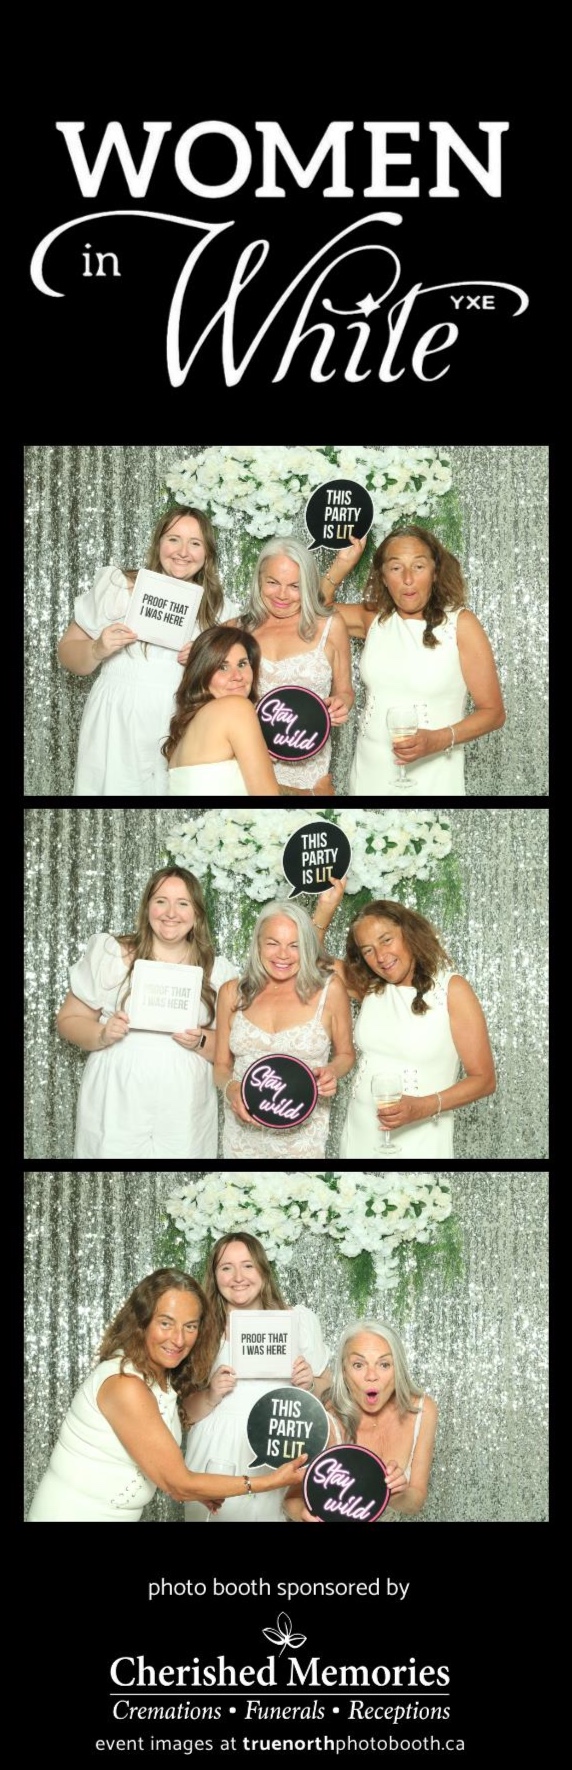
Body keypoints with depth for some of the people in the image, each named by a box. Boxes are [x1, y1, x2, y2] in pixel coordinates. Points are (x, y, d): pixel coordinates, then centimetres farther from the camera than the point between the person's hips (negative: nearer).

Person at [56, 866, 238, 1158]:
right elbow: (68, 1021, 4)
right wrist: (102, 1035, -15)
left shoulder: (217, 972, 6)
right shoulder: (110, 954, 0)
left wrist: (200, 1041, -11)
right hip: (115, 1112, -1)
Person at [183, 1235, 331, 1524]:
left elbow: (328, 1392, 10)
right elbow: (183, 1412, 5)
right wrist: (211, 1396, -14)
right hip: (215, 1465, 0)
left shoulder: (298, 1319, 2)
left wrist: (309, 1385, -10)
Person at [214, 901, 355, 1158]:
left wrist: (332, 1072, -13)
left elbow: (345, 1054, 9)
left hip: (303, 1134, -2)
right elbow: (221, 1065, 8)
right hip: (244, 1130, 2)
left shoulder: (329, 990, -5)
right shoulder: (233, 993, 1)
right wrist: (230, 1088, -13)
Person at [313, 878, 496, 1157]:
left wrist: (423, 1108, -23)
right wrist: (326, 908, -3)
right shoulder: (370, 987, 4)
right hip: (359, 1137, 5)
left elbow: (483, 1079, -10)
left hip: (419, 1143, -4)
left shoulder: (452, 989, -10)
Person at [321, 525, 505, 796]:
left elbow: (493, 712, -8)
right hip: (369, 775, 4)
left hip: (432, 781, -4)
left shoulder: (460, 624, -10)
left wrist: (439, 740, -23)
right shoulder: (374, 618, 3)